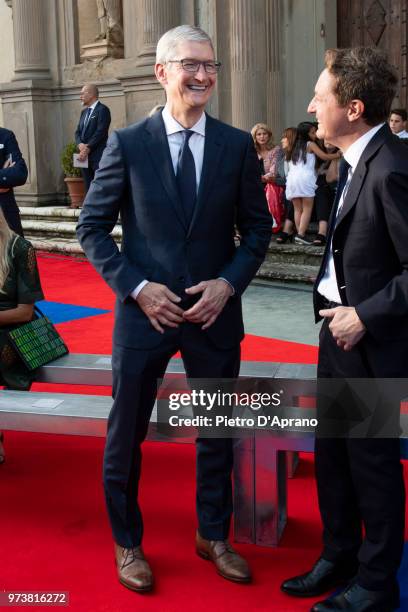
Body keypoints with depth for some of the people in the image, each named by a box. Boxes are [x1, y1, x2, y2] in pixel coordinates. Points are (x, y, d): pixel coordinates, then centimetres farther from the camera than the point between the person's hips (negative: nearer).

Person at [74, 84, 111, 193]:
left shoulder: (102, 109, -5)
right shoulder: (84, 111, 19)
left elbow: (101, 132, -14)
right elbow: (78, 132, 15)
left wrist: (88, 148, -16)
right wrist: (80, 144, -6)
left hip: (98, 155, -8)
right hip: (85, 156, 8)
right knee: (89, 189, 7)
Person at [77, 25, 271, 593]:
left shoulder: (238, 145, 0)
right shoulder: (127, 144, -5)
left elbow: (258, 227, 5)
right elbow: (92, 226, -2)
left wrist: (228, 283, -10)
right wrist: (137, 287, -12)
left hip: (215, 311, 2)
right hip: (144, 310, -2)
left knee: (217, 431, 15)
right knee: (126, 434, 10)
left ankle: (213, 535, 37)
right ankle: (127, 543, 32)